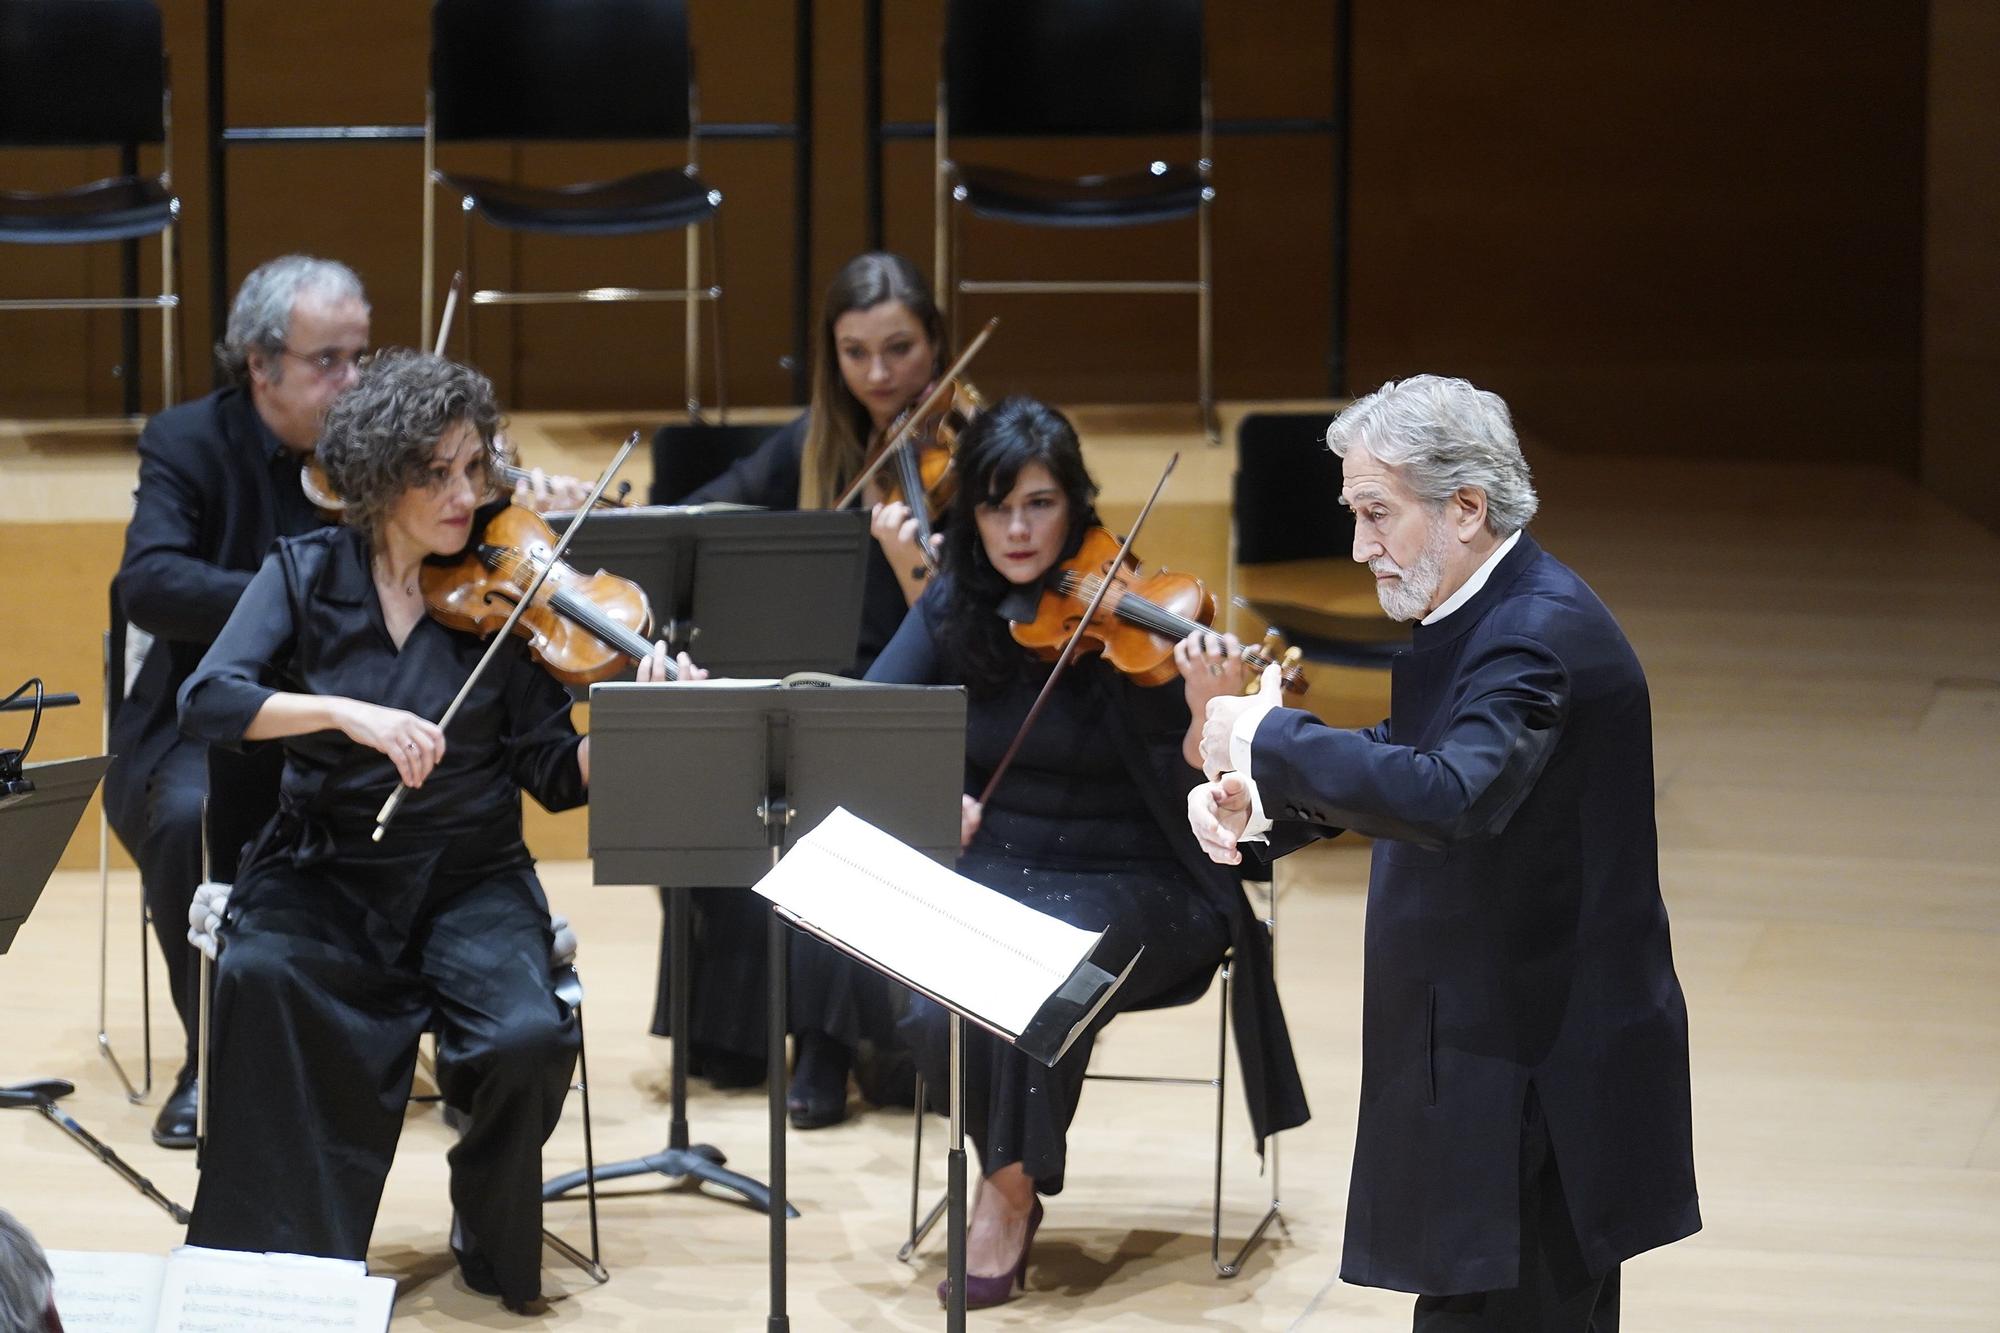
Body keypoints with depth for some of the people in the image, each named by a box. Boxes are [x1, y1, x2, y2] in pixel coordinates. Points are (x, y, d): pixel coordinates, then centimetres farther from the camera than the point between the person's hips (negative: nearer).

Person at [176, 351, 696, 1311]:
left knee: (528, 1038, -28)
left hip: (469, 880, 0)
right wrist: (346, 712, -29)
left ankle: (490, 1239, 4)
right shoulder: (306, 575, -1)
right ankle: (272, 1250, -16)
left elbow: (560, 780, -4)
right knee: (260, 976, -33)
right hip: (325, 873, 0)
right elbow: (208, 700, -15)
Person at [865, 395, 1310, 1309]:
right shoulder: (954, 609, 0)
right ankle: (1009, 1168, 2)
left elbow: (1185, 801, -16)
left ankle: (1011, 1192, -8)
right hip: (996, 872, 3)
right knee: (935, 1010, -26)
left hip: (1127, 887, -3)